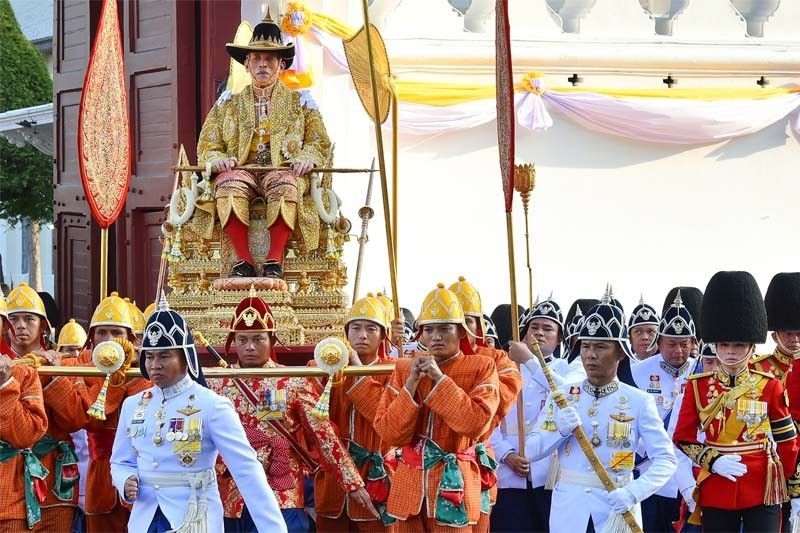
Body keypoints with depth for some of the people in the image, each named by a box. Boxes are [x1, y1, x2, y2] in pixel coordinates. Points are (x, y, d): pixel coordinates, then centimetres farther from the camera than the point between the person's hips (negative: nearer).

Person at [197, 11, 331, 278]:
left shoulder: (300, 102, 19)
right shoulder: (228, 103, 21)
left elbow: (320, 143, 12)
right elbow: (207, 146, 15)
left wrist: (307, 158, -11)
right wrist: (218, 160, -9)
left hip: (283, 172, -1)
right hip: (241, 171, 1)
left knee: (284, 184, -39)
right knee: (229, 183, -36)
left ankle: (275, 261, -38)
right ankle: (243, 261, -36)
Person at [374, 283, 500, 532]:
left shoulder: (481, 367, -1)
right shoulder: (404, 369, 8)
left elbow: (476, 423, -16)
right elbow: (389, 433, -1)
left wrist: (439, 378, -16)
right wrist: (412, 383, -11)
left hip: (452, 486, -3)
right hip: (409, 486, 3)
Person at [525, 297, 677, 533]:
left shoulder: (639, 401, -2)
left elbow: (665, 459, -5)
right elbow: (531, 450, 5)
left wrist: (634, 492, -22)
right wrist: (559, 429, -15)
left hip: (617, 508, -2)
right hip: (569, 507, 2)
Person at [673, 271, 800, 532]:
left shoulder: (769, 386, 1)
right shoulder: (697, 386, 2)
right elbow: (682, 438, 5)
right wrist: (712, 460, -11)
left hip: (763, 489, -1)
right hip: (716, 491, 1)